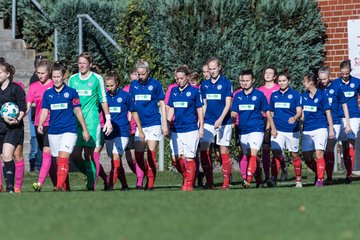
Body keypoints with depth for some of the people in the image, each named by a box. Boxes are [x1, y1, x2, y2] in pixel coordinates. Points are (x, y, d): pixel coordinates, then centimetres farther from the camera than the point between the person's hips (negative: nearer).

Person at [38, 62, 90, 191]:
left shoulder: (71, 92, 1)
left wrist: (85, 129, 7)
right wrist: (40, 124, -13)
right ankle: (65, 188, 15)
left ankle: (60, 186, -28)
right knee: (59, 161, 6)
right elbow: (45, 111, 6)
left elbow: (78, 111, 5)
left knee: (63, 158, -19)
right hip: (53, 131, 4)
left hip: (69, 130, -4)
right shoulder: (48, 93, 8)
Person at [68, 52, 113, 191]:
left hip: (92, 121, -3)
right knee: (75, 155, -3)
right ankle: (91, 175, 19)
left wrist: (108, 119, 3)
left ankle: (91, 185, -1)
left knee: (89, 154, -7)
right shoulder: (72, 79, 11)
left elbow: (103, 100, 6)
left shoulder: (97, 79, 2)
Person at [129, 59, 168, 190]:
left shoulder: (155, 84, 0)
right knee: (138, 155, 0)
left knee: (151, 154, -8)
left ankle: (151, 183, -2)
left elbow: (162, 104, 3)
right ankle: (148, 176, 19)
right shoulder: (133, 85, 9)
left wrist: (164, 124, -1)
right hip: (139, 124, 3)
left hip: (153, 123, -3)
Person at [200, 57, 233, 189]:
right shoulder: (204, 84, 10)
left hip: (223, 122, -4)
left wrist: (220, 120, -17)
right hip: (208, 122, 4)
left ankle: (226, 183, 4)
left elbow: (228, 104, -7)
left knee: (224, 150, -2)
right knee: (203, 149, -7)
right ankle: (209, 182, -1)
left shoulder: (226, 83, -3)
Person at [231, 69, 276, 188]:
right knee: (249, 156, 9)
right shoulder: (237, 96, 9)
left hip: (256, 129, -5)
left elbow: (267, 112, 6)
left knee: (253, 154, -19)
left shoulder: (259, 95, 0)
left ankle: (248, 180, -31)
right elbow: (234, 113, 10)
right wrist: (233, 120, -14)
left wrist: (273, 128, 8)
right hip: (242, 130, 5)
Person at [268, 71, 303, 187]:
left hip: (292, 130, -2)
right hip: (277, 129, 2)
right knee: (276, 153, -14)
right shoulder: (274, 95, 10)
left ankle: (298, 180, 20)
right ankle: (273, 179, -20)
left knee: (294, 155, 8)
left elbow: (299, 112, -7)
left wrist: (295, 118, -28)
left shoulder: (295, 94, -1)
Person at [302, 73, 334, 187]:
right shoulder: (304, 96, 11)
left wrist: (331, 129, -3)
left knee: (319, 154, -14)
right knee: (307, 158, 2)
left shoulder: (321, 95, -3)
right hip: (307, 129, 5)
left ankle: (320, 179, -10)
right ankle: (318, 172, 24)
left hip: (320, 128, -5)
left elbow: (328, 112, -1)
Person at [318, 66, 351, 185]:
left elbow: (344, 106, 8)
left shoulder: (336, 88, 2)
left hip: (334, 123, -2)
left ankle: (329, 178, -6)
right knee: (324, 151, 1)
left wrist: (347, 124, 6)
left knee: (329, 149, -9)